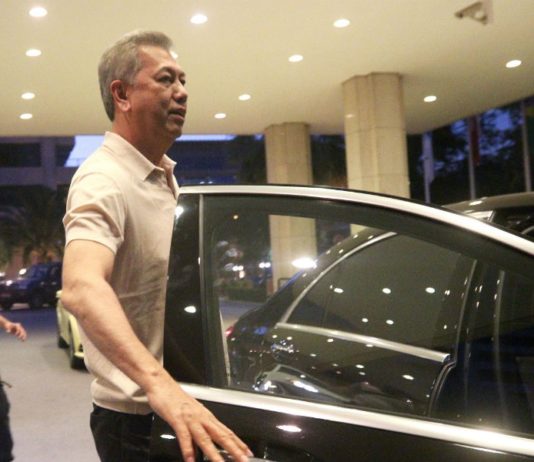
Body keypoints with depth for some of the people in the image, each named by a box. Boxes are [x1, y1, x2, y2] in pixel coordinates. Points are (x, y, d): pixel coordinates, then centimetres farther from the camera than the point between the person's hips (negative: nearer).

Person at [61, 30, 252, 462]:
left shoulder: (165, 175, 9)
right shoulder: (103, 181, -22)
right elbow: (81, 288, -40)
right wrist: (158, 382, -53)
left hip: (177, 400, 8)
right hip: (137, 416, -8)